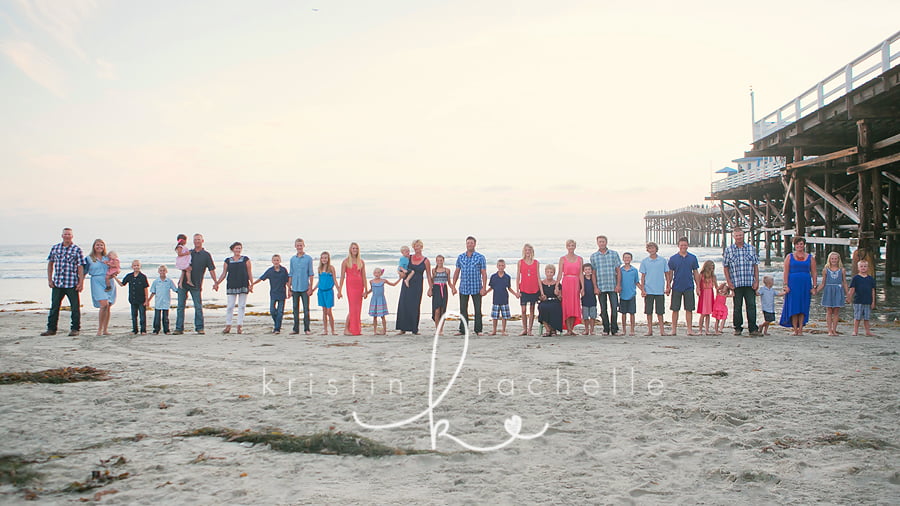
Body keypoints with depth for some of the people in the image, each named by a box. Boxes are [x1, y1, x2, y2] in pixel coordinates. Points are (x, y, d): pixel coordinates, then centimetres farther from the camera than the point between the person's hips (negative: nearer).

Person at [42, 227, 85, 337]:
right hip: (57, 283, 4)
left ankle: (75, 329, 11)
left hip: (72, 284, -3)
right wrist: (49, 280, 7)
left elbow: (80, 267, -4)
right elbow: (50, 264, 14)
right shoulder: (55, 248, 9)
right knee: (54, 306, 8)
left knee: (75, 307, 2)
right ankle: (51, 328, 17)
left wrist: (81, 283, -10)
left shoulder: (77, 250, -2)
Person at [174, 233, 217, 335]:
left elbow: (211, 269, 1)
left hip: (196, 285, -3)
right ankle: (179, 328, 6)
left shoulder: (206, 255, 3)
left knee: (198, 307, -2)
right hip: (183, 283, 3)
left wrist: (215, 282, -6)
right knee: (180, 306, 2)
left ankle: (199, 328, 8)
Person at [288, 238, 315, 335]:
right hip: (295, 288, 3)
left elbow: (311, 274, -1)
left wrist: (310, 288, -6)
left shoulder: (308, 258, 0)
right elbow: (291, 274, 12)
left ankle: (306, 329, 3)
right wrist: (289, 288, 8)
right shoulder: (292, 259, 9)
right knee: (295, 308, 7)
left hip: (305, 288, -3)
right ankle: (296, 329, 14)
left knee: (306, 308, -2)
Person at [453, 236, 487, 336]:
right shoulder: (460, 257, 9)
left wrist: (483, 288, -10)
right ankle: (462, 330, 11)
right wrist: (453, 285, 8)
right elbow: (457, 272, 14)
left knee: (478, 310, 0)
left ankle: (478, 330, 7)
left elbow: (484, 274, -2)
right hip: (463, 288, 3)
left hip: (476, 288, -3)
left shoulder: (480, 257, 0)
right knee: (463, 310, 5)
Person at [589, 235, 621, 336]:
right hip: (600, 287, 1)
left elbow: (618, 270, 5)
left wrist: (618, 285, -3)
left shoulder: (614, 254, 5)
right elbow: (593, 273, 7)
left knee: (614, 308, -3)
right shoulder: (593, 256, 7)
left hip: (613, 286, -1)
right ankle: (606, 329, 13)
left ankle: (614, 329, 5)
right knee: (603, 309, 4)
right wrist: (595, 287, 0)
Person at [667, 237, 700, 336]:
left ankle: (690, 330, 7)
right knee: (675, 309, 2)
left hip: (689, 287, 1)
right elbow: (670, 273, 6)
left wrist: (698, 286, 6)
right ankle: (674, 330, 9)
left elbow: (695, 273, 10)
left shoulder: (693, 258, 6)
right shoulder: (673, 258, 3)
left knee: (689, 309, 2)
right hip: (676, 287, -1)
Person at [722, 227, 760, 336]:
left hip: (750, 283, 0)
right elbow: (725, 267, 7)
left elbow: (756, 266, 9)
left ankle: (753, 328, 1)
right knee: (737, 306, 4)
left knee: (751, 305, -3)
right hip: (736, 283, 0)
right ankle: (738, 328, 14)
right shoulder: (728, 250, 6)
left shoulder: (751, 249, 8)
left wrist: (756, 281, 2)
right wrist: (729, 282, -1)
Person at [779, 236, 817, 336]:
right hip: (793, 284, -1)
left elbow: (813, 273, 9)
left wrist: (814, 286, 2)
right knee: (794, 307, -5)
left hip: (805, 284, 1)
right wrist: (786, 285, -7)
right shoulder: (789, 257, 8)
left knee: (803, 307, 1)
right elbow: (786, 272, 2)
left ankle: (800, 328, 4)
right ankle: (794, 329, -1)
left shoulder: (810, 258, 11)